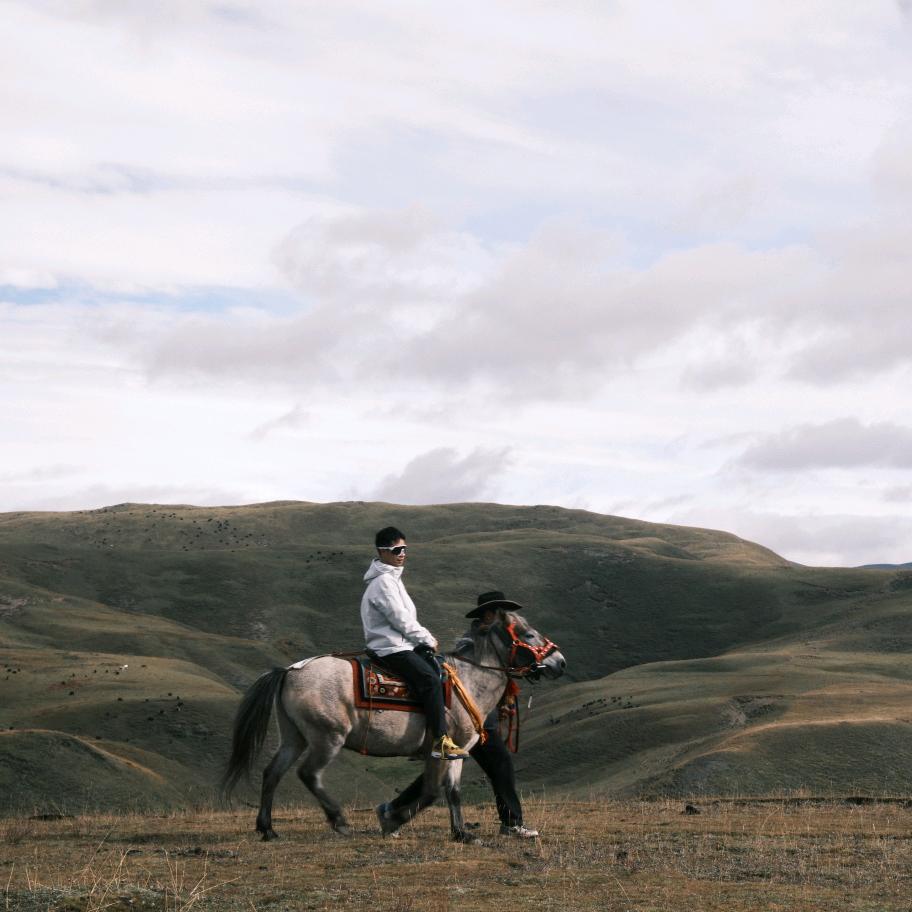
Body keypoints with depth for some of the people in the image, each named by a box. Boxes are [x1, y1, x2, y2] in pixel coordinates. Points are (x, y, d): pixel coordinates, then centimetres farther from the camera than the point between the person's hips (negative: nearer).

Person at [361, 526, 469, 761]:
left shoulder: (392, 578, 19)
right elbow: (400, 619, -19)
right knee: (429, 680, -22)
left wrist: (425, 637, 10)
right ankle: (440, 741, -27)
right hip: (391, 647, -11)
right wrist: (428, 639, -9)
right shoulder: (383, 581, -15)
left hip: (401, 643, 11)